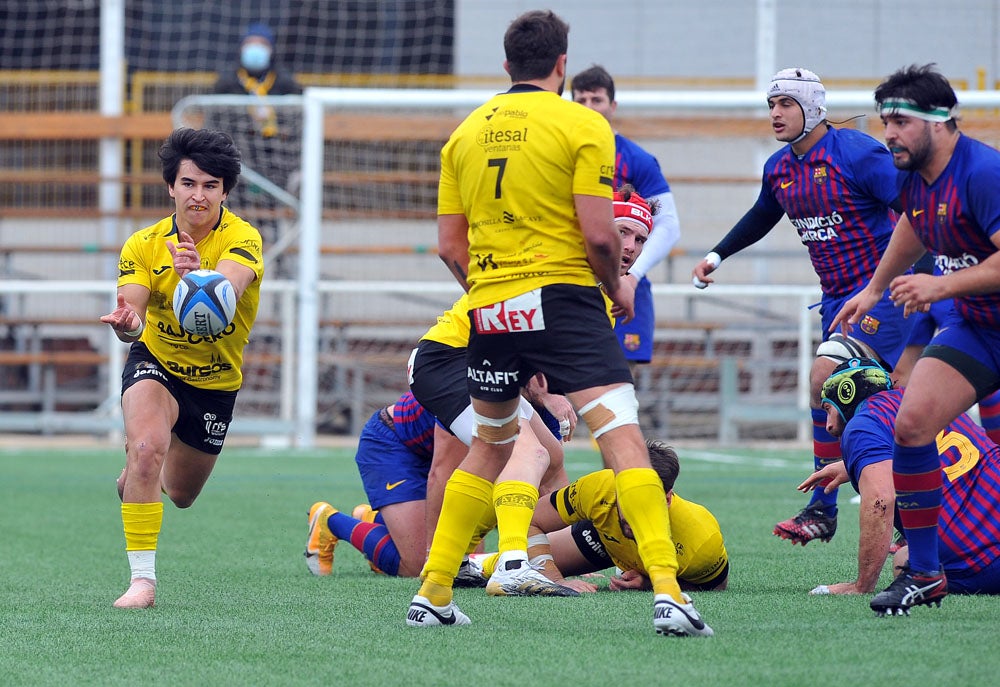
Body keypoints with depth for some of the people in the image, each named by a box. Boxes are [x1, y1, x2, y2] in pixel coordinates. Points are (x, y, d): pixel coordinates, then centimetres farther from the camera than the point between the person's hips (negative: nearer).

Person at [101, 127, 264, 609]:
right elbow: (131, 308, -26)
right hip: (156, 363, -1)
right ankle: (142, 580, -26)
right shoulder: (143, 245, -16)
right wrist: (127, 323, -52)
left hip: (217, 381, 1)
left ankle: (137, 473, 56)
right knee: (147, 447, -32)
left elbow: (229, 290, -44)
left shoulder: (242, 239, -22)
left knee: (181, 494, 18)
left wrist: (200, 278, -67)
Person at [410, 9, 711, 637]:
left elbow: (450, 245, 11)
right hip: (563, 297, -5)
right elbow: (599, 234, -11)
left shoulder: (466, 133, 11)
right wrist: (617, 289, 7)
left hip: (489, 307, 5)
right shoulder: (582, 126, -4)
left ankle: (433, 593, 21)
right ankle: (667, 593, -24)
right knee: (622, 435, -10)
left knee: (489, 447, 22)